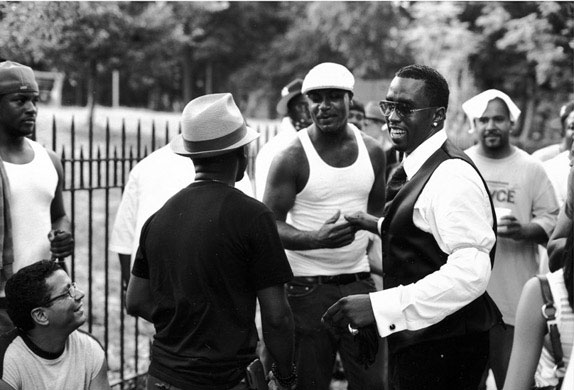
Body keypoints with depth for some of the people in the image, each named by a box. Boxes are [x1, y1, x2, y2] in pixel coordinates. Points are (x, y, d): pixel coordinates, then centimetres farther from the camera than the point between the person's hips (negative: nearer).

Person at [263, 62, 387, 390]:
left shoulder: (373, 152, 5)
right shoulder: (292, 157, -9)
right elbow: (271, 226, -10)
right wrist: (317, 239, -27)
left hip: (359, 281, 4)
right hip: (308, 286, -4)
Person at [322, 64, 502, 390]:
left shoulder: (452, 175, -19)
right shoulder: (418, 168, 12)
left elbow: (470, 272, -29)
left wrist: (380, 306, -31)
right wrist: (379, 225, 17)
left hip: (443, 347, -9)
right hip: (417, 339, 9)